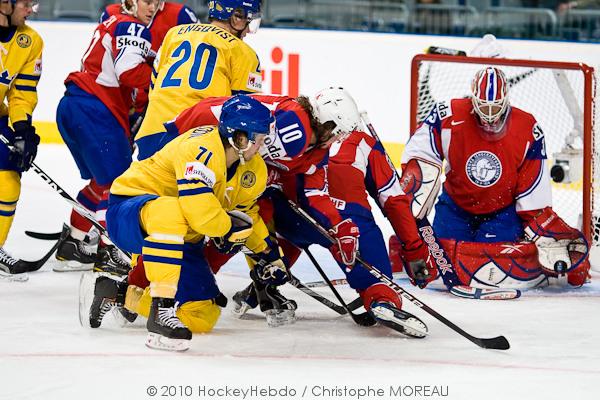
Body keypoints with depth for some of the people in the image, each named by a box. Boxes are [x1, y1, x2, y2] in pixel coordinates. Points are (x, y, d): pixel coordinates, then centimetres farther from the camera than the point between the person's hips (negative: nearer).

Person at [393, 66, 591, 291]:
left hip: (503, 211, -1)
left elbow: (535, 197, -12)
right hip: (456, 205, 1)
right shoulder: (449, 117, -21)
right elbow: (418, 157, -15)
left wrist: (547, 239, -16)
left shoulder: (527, 131, -17)